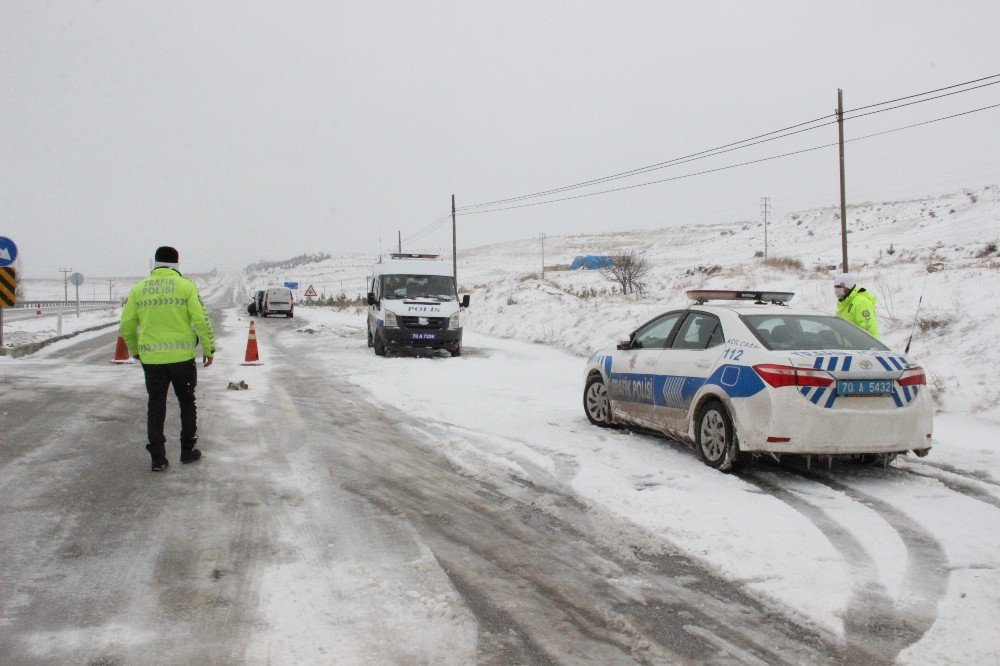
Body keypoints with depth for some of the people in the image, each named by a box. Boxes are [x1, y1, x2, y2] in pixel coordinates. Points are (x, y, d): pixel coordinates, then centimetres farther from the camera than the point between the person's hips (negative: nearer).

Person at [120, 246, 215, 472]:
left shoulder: (138, 289, 5)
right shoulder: (186, 286, -3)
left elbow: (126, 326, 7)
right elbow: (201, 320, -9)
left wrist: (135, 350, 22)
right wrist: (209, 349, 1)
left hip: (151, 359, 2)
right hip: (182, 357, -2)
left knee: (156, 407, 11)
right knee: (187, 403, 15)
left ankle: (158, 458, 10)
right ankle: (188, 451, 21)